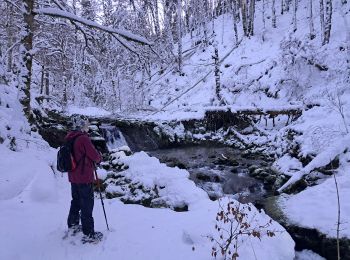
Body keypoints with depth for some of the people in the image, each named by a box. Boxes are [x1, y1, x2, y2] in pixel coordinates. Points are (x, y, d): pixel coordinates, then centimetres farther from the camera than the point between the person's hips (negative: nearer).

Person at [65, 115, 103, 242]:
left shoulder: (69, 138, 5)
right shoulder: (83, 138, -21)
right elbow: (95, 156, -17)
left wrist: (90, 159, 11)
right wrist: (99, 158, 4)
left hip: (73, 177, 8)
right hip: (84, 177, -8)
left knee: (76, 201, 25)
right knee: (87, 205, 2)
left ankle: (72, 224, 42)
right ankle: (89, 234, 12)